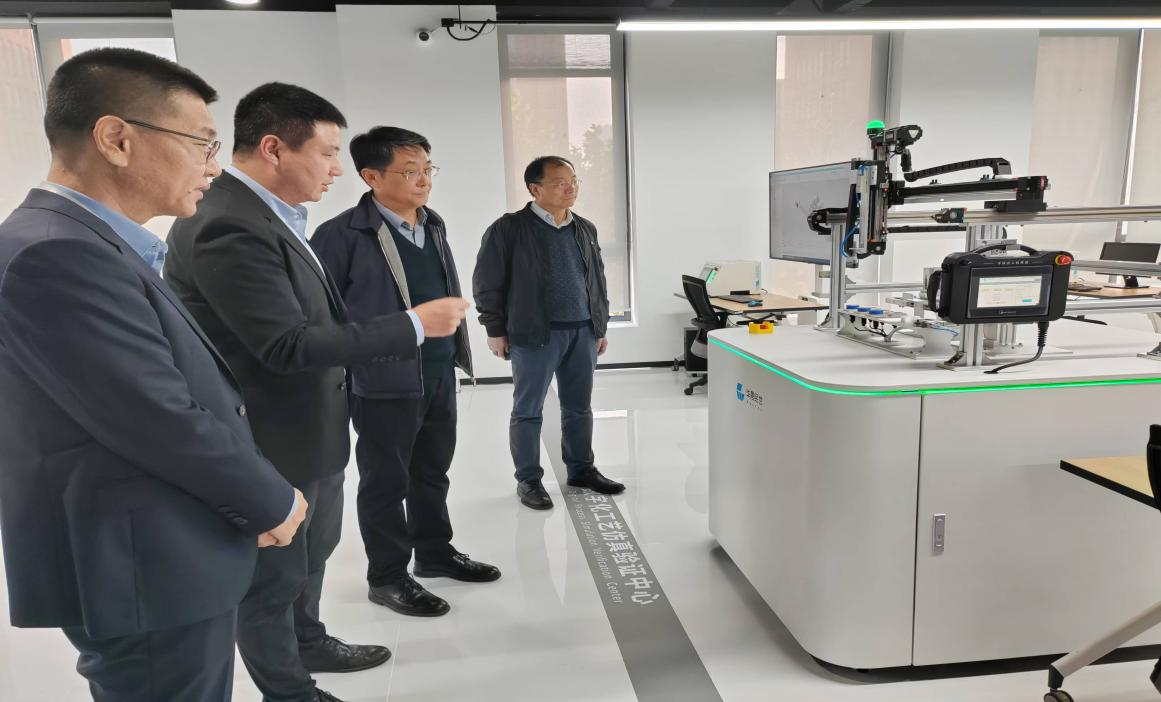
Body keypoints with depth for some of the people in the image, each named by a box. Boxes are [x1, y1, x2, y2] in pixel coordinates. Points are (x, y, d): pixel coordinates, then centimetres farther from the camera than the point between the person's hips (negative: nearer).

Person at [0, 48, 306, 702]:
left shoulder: (86, 244, 10)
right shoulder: (57, 254, -23)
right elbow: (165, 424, -24)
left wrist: (255, 497, 2)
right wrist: (275, 501, -10)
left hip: (166, 559, 9)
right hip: (149, 574, -9)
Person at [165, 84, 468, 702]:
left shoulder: (269, 214, 5)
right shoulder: (229, 227, -26)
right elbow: (289, 345, -29)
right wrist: (415, 324, -25)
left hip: (313, 432, 10)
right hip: (273, 443, -10)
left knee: (312, 554, 27)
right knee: (275, 576, 11)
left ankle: (309, 644, 49)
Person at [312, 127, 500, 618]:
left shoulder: (433, 226, 11)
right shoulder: (343, 234, -13)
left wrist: (455, 351, 16)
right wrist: (353, 362, -11)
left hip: (440, 374, 7)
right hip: (385, 381, -7)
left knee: (432, 472, 19)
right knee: (386, 481, 7)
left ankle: (435, 553, 37)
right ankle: (387, 576, 23)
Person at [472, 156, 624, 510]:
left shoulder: (585, 229, 11)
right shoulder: (509, 228, -7)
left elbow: (598, 280, 18)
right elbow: (486, 283, -5)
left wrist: (601, 326, 16)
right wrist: (496, 330, -6)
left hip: (583, 332, 5)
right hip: (534, 335, -5)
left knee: (579, 408, 13)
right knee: (528, 411, 4)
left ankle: (582, 469, 28)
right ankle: (528, 480, 16)